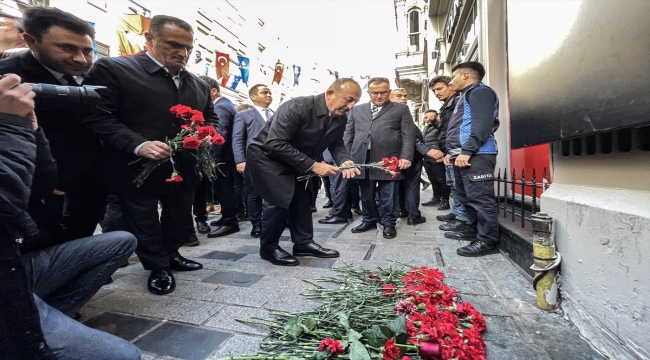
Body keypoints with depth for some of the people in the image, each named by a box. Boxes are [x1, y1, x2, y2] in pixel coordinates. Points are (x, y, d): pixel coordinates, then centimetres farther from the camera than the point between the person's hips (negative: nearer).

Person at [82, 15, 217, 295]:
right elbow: (98, 116, -13)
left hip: (184, 170, 5)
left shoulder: (199, 85, 10)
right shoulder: (112, 69, -7)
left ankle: (171, 254, 42)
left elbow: (210, 117, 19)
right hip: (139, 169, -5)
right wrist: (138, 144, -27)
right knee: (144, 225, 11)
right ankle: (158, 268, 31)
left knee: (180, 219, 19)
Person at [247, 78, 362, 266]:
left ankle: (303, 243, 24)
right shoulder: (297, 107, -31)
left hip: (295, 160, 8)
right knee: (279, 199, -14)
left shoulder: (340, 118, -9)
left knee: (302, 198, 9)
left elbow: (336, 143, 5)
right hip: (266, 154, -7)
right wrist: (312, 165, -36)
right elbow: (275, 144, -35)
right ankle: (269, 247, 6)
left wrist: (344, 161, -18)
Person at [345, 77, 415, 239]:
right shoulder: (357, 110, 17)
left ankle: (389, 223, 20)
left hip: (389, 160, -2)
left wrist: (406, 157, -10)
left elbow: (408, 135, 2)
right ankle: (369, 220, 28)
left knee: (388, 195, 3)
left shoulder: (401, 109, 10)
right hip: (362, 159, 3)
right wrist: (346, 157, 6)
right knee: (366, 194, 11)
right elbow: (348, 134, 15)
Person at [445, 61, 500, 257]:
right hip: (464, 155, 11)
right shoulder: (466, 96, 28)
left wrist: (467, 151, -23)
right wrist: (452, 152, 19)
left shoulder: (480, 91, -3)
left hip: (475, 155, -11)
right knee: (467, 197, 16)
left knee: (480, 198, -9)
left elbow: (482, 124, -17)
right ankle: (473, 229, 28)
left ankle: (488, 240, -3)